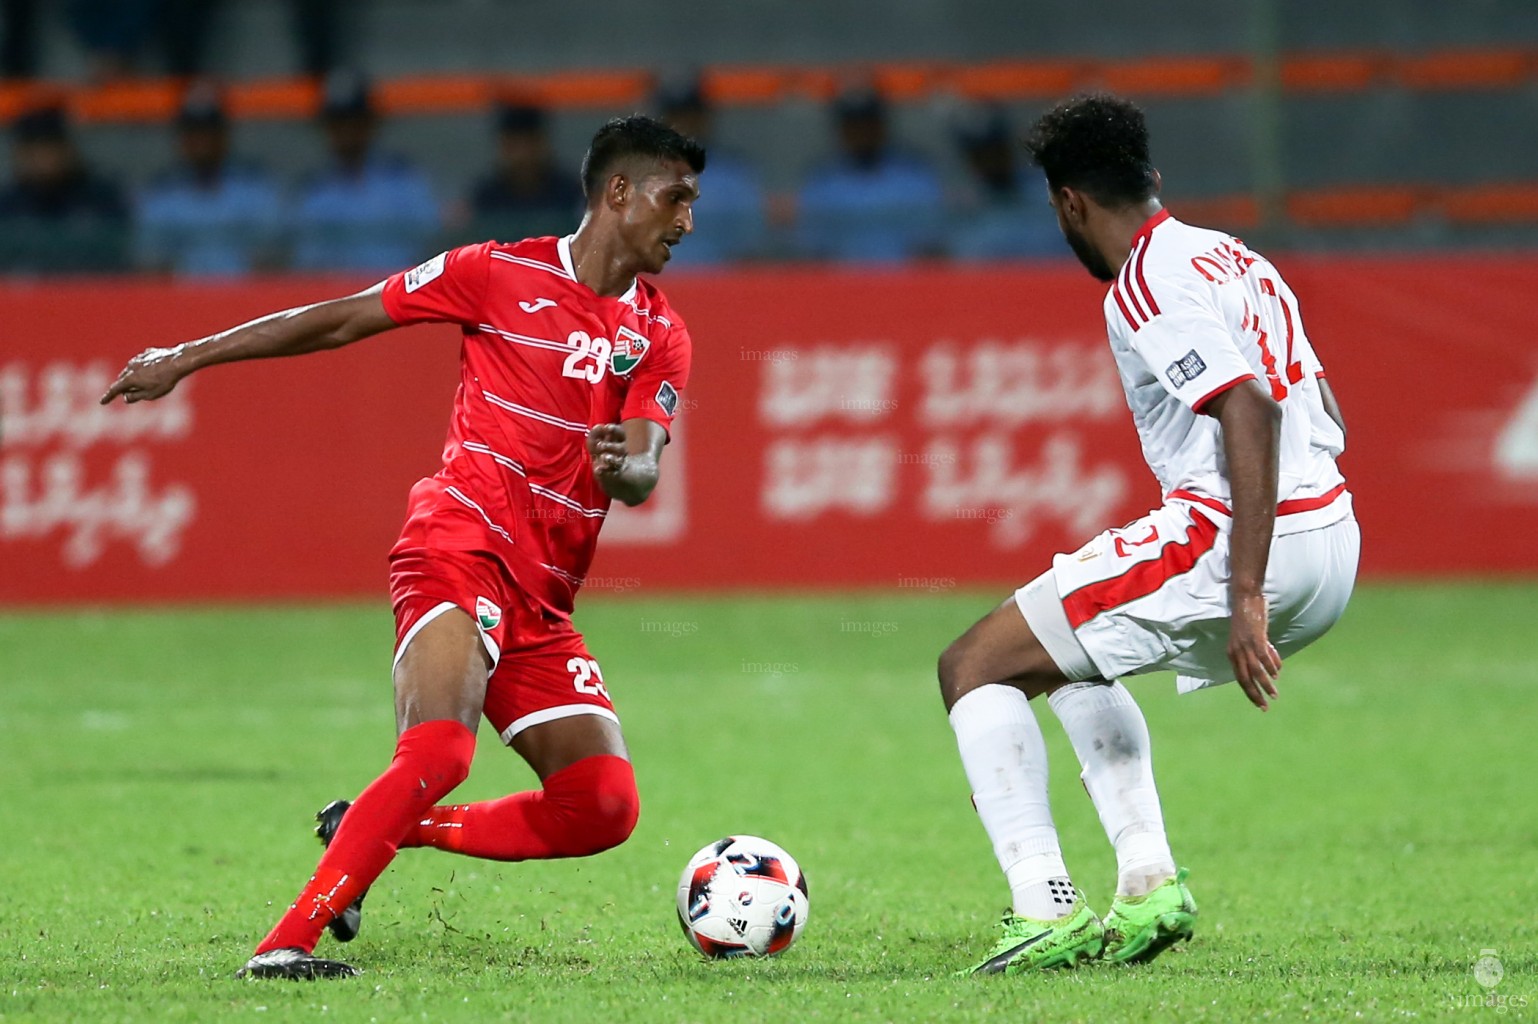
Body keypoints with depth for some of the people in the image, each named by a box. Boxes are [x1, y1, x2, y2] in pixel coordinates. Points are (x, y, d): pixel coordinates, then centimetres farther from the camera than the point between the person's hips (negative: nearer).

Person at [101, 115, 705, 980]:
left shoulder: (662, 337, 12)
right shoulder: (503, 275, 0)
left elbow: (642, 479, 0)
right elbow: (338, 322, 6)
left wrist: (625, 468, -26)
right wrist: (187, 358, 7)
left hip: (543, 597, 6)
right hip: (463, 545, -6)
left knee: (602, 809, -3)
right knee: (439, 751, -30)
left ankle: (375, 833, 12)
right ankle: (287, 942, -26)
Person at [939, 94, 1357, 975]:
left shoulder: (1148, 284, -11)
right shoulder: (1233, 257, 18)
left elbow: (1250, 411, -24)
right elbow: (1327, 420, 21)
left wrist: (1246, 598, -27)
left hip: (1236, 540, -9)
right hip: (1332, 549, 9)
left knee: (975, 666, 1)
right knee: (1065, 661, 30)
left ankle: (1045, 911, -8)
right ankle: (1150, 885, 18)